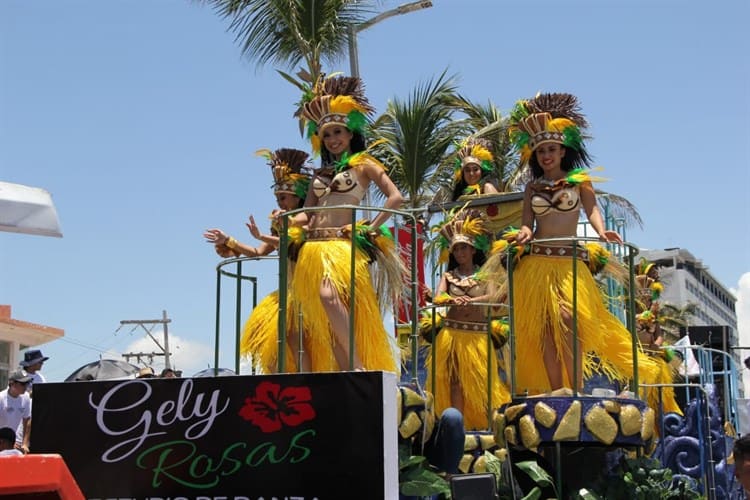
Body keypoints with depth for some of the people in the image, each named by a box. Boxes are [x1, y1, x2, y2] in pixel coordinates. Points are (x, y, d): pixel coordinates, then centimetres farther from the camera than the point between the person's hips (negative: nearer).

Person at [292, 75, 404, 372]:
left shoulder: (363, 164, 7)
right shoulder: (320, 174, 24)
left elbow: (396, 198, -3)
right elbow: (307, 213, 21)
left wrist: (371, 228, -8)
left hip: (344, 245, -6)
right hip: (313, 246, 7)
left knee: (329, 296, -32)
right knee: (325, 323, -4)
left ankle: (358, 367, -29)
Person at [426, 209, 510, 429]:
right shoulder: (448, 276, 8)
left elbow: (492, 296, -12)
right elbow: (437, 298, -7)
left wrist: (472, 300, -29)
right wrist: (452, 300, -28)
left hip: (478, 333, -1)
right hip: (453, 332, 2)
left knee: (481, 379, -1)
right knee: (455, 380, 1)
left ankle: (491, 422, 5)